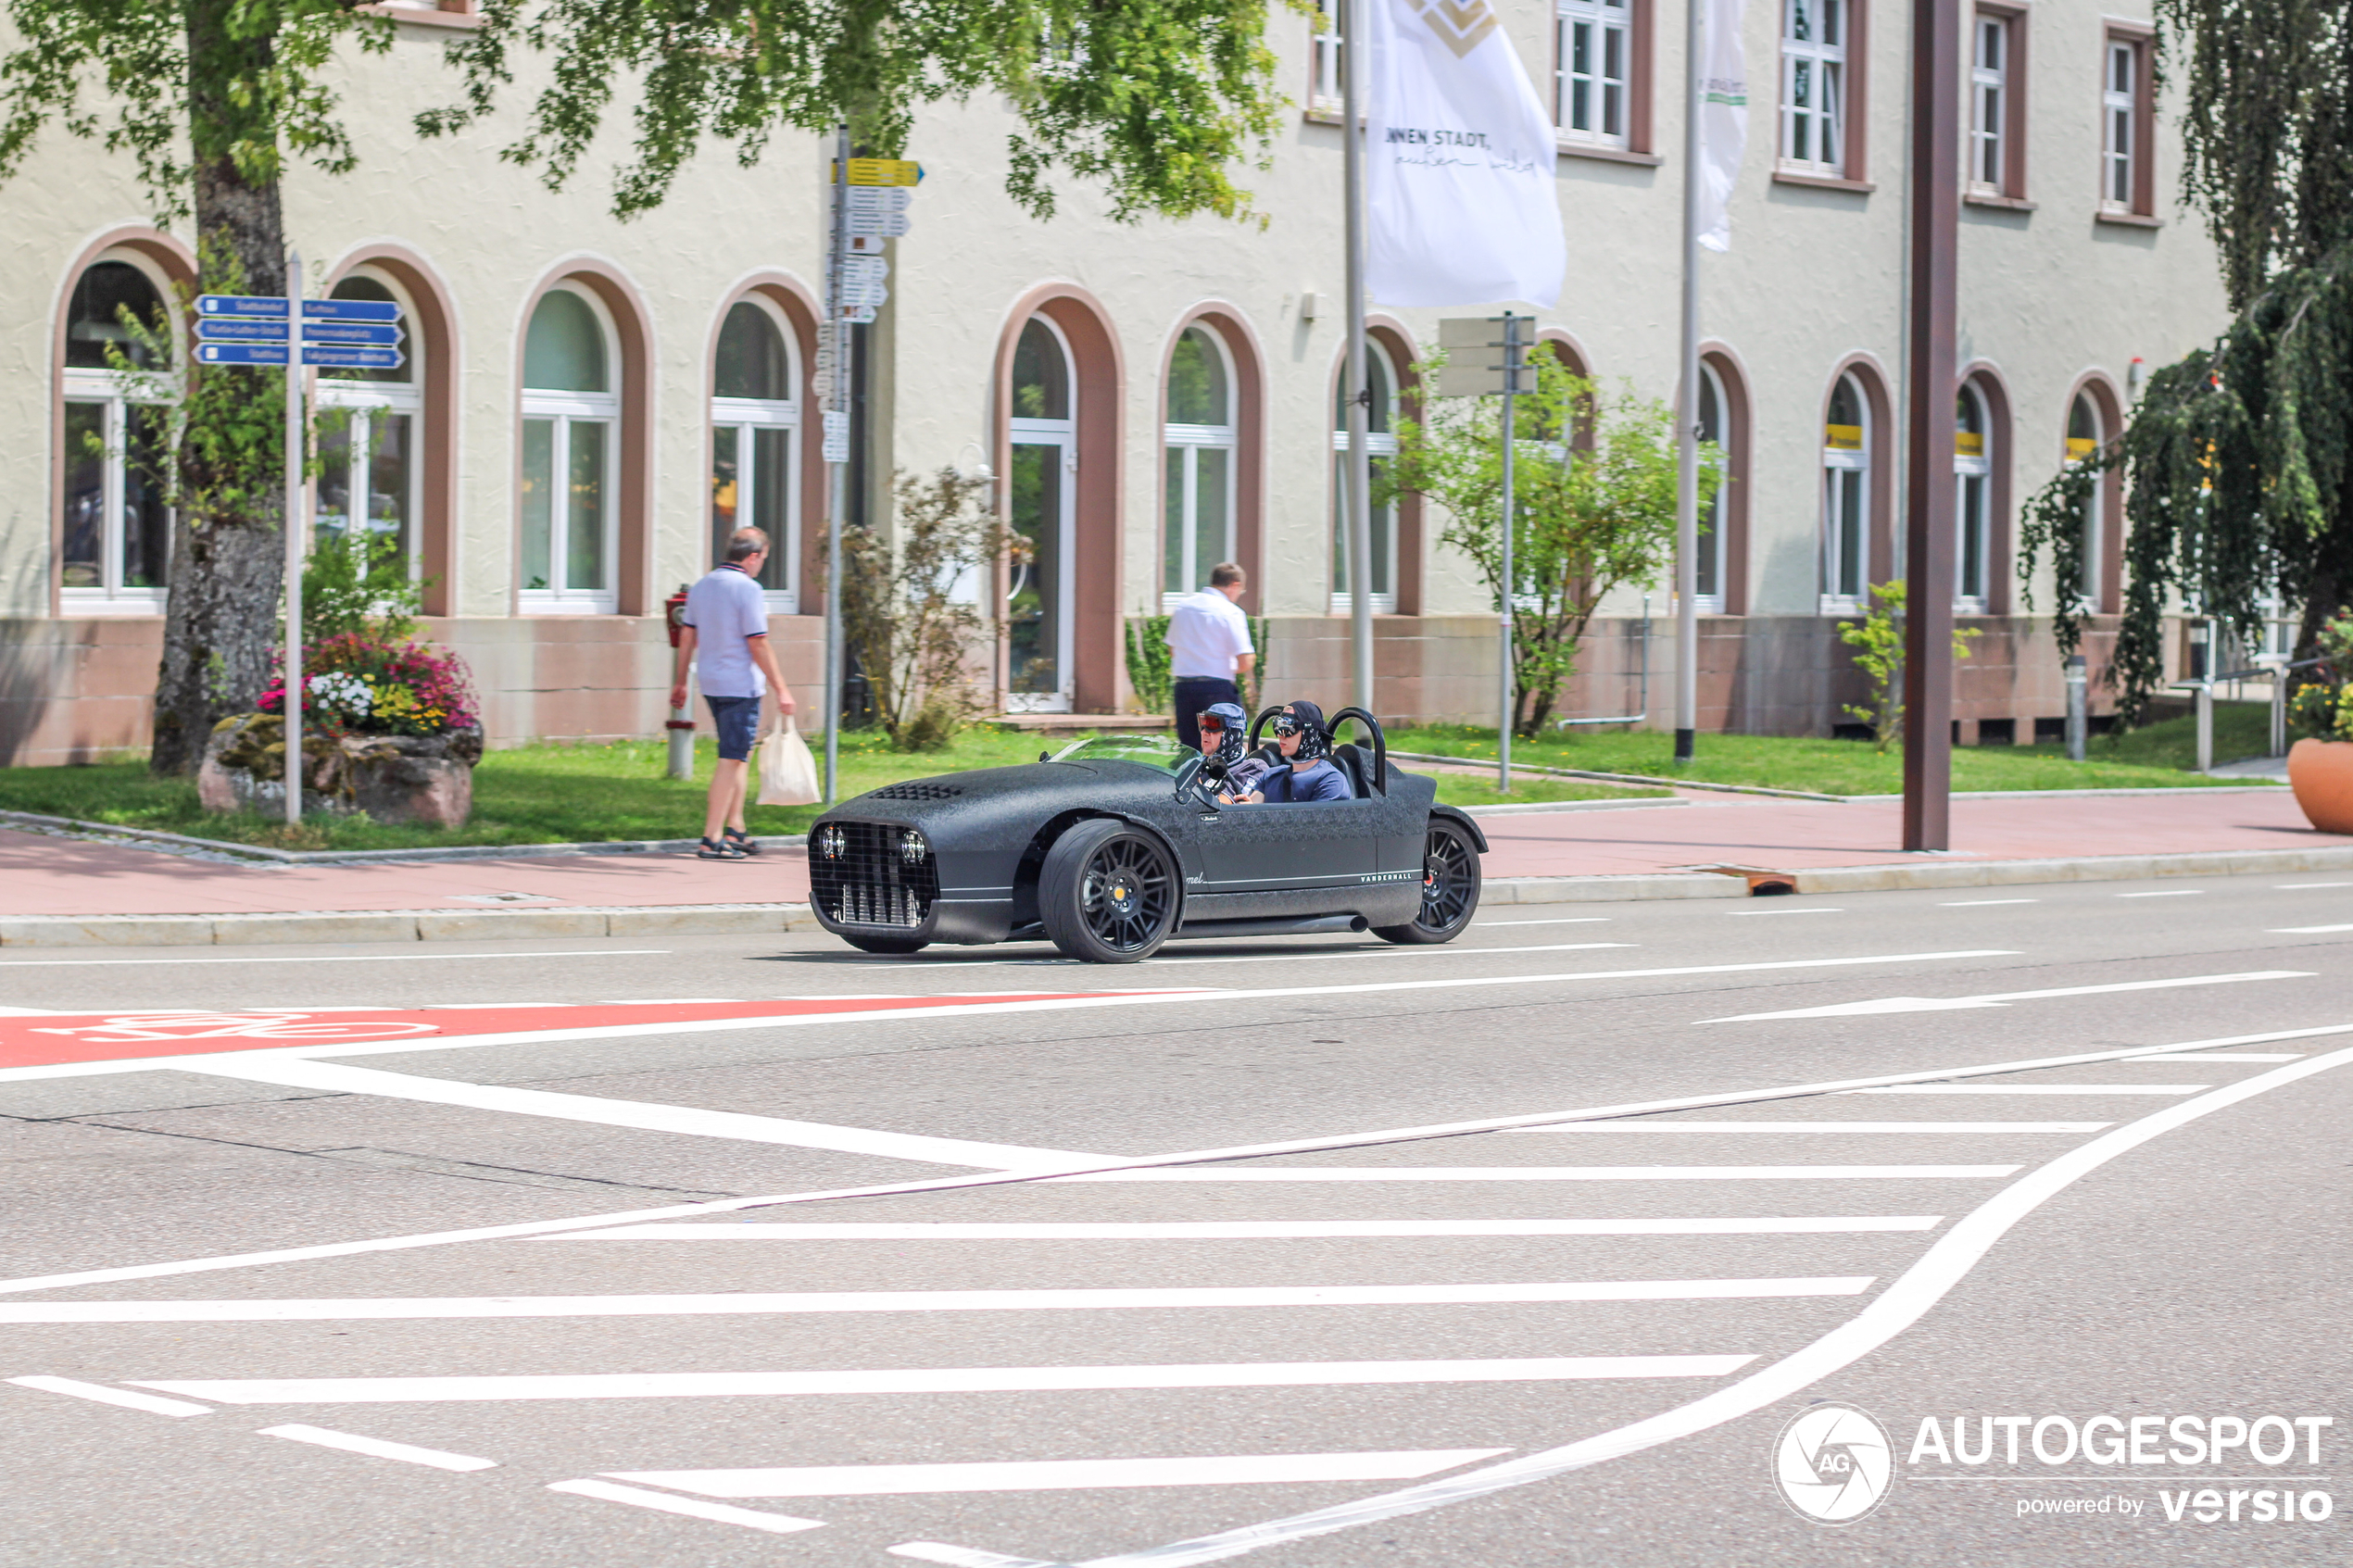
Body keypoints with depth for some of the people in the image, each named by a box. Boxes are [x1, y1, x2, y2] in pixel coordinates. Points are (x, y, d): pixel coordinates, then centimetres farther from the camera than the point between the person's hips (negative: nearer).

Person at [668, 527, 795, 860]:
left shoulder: (702, 586, 11)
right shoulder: (748, 589, -13)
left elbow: (687, 637, 14)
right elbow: (758, 645, -15)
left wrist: (679, 682, 21)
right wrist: (781, 688, -11)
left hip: (710, 683, 8)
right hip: (741, 685, -8)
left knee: (740, 754, 20)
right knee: (732, 759, -4)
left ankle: (734, 830, 22)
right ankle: (712, 840, -6)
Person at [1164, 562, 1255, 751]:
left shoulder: (1182, 606, 9)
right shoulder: (1231, 612, -9)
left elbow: (1172, 650, 16)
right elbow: (1245, 663, -12)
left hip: (1183, 686, 5)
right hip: (1217, 689, -5)